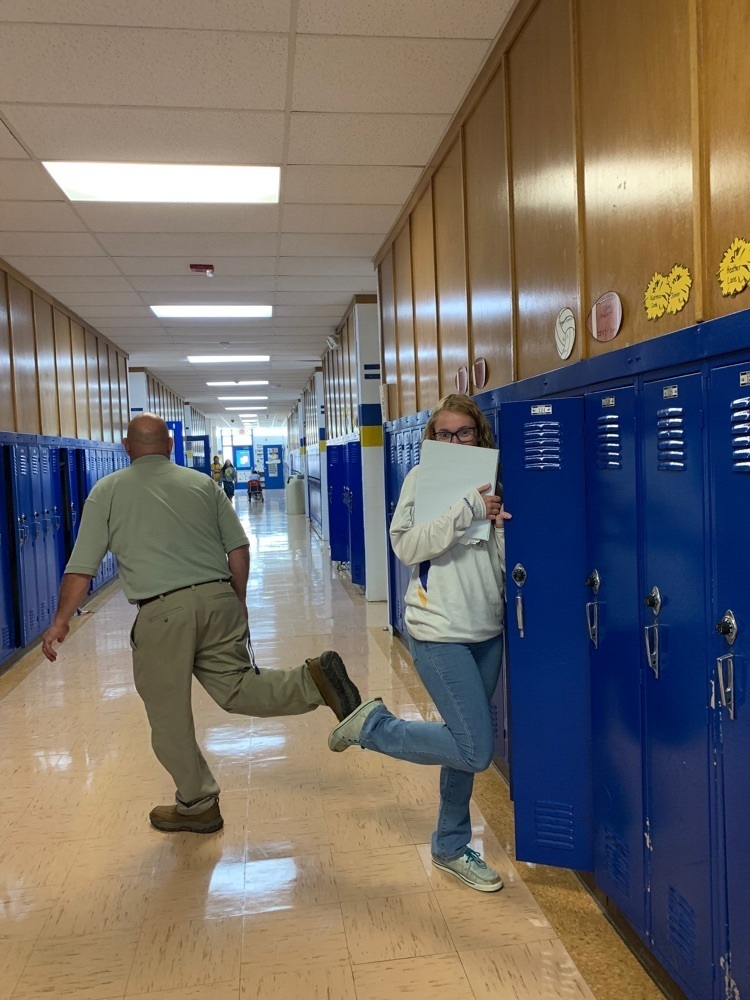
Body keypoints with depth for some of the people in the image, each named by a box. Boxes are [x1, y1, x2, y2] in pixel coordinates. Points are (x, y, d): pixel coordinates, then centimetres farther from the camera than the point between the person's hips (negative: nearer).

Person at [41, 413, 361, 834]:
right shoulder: (203, 483, 13)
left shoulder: (107, 491, 6)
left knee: (169, 715, 13)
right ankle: (315, 679, -13)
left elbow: (81, 567, 4)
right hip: (218, 600, 3)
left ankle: (198, 805, 25)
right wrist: (239, 601, 20)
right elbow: (239, 547, 9)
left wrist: (60, 621, 14)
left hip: (161, 612, -3)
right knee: (238, 689, 12)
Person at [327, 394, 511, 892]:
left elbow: (503, 565, 4)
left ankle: (452, 847, 34)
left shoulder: (491, 482, 7)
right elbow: (407, 547, -18)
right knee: (476, 750, -8)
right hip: (440, 631, -5)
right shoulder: (422, 478, -5)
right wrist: (465, 511, -24)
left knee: (464, 741, 15)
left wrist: (501, 526, -15)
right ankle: (373, 726, 11)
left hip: (487, 629, 6)